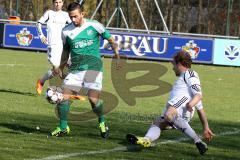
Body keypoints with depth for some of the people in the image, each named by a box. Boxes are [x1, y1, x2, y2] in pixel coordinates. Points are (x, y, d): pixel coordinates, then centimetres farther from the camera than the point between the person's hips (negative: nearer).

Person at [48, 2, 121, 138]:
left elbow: (111, 40, 9)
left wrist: (117, 57, 1)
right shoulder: (66, 31, 7)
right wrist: (60, 68, 18)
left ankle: (102, 122, 13)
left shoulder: (94, 26, -1)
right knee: (63, 95, -12)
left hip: (93, 67, -3)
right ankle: (63, 127, 3)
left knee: (94, 99, -16)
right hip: (75, 69, 3)